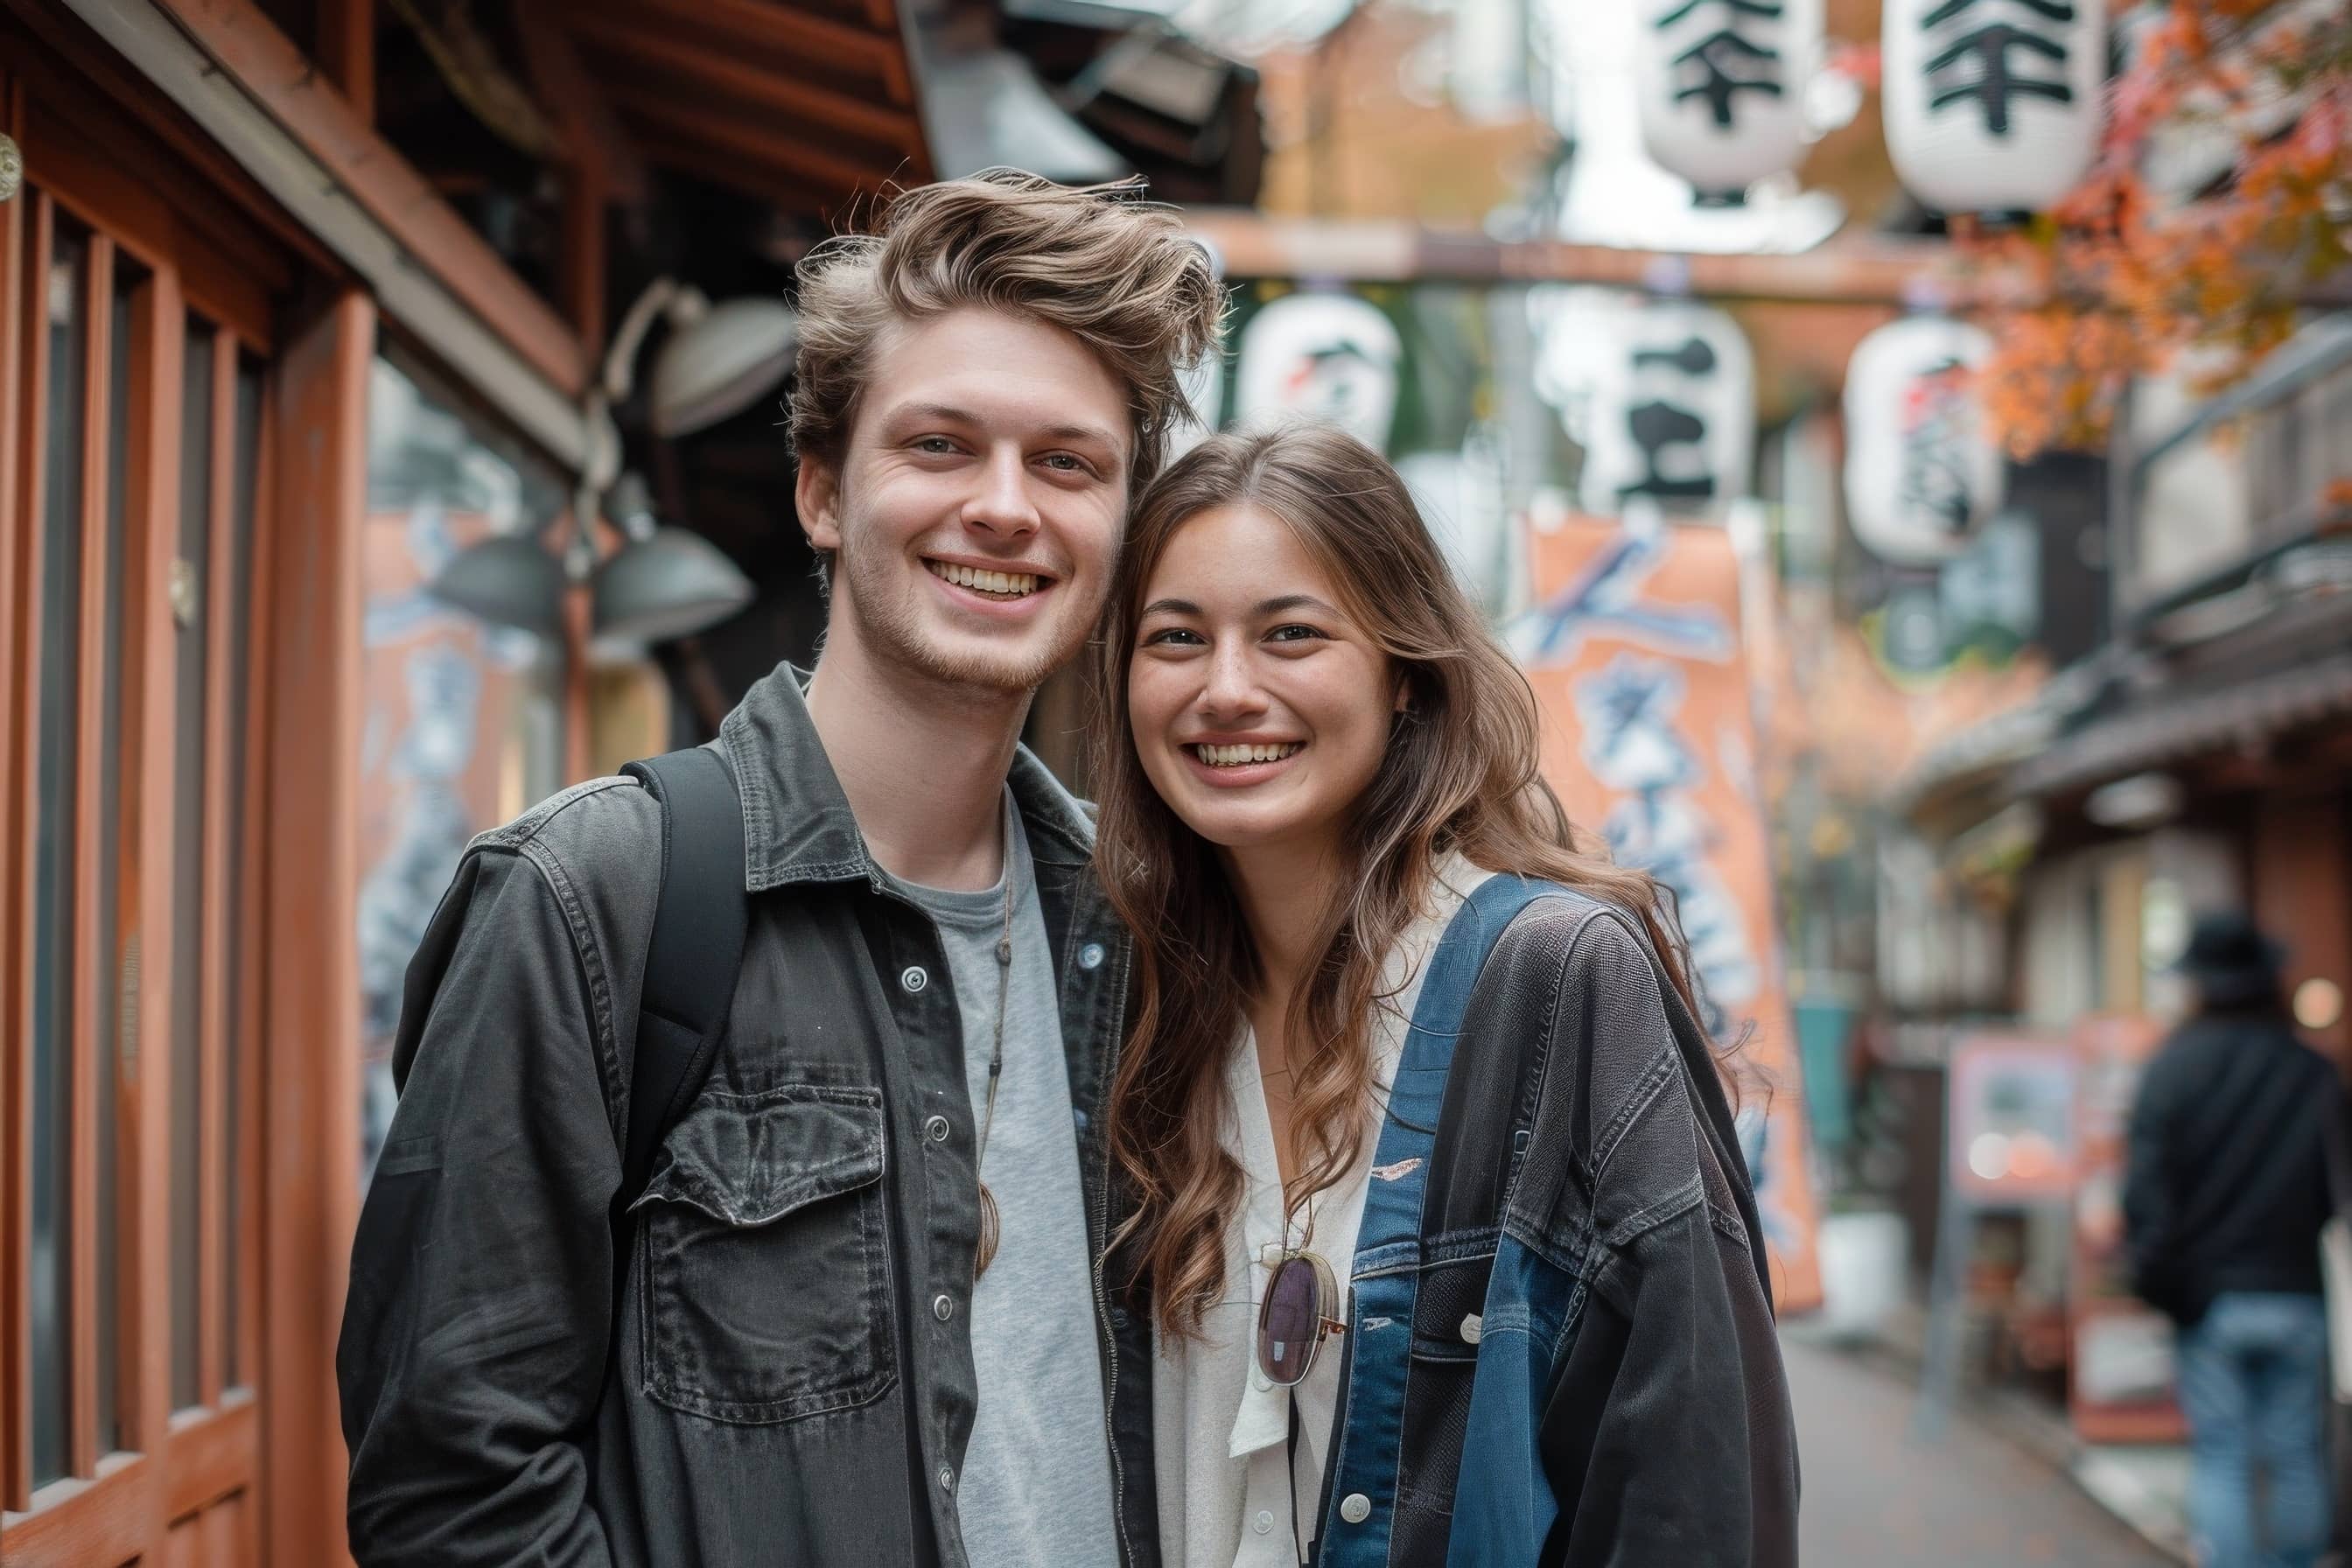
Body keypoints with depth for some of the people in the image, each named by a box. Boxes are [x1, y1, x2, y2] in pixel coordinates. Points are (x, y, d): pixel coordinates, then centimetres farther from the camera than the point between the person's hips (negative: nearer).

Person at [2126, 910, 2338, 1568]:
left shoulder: (2173, 1068, -4)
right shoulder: (2316, 1075, 3)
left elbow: (2146, 1186, -8)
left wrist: (2155, 1277, -1)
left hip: (2209, 1298, -2)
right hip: (2297, 1298, 2)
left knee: (2219, 1457, 2)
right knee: (2297, 1455, 10)